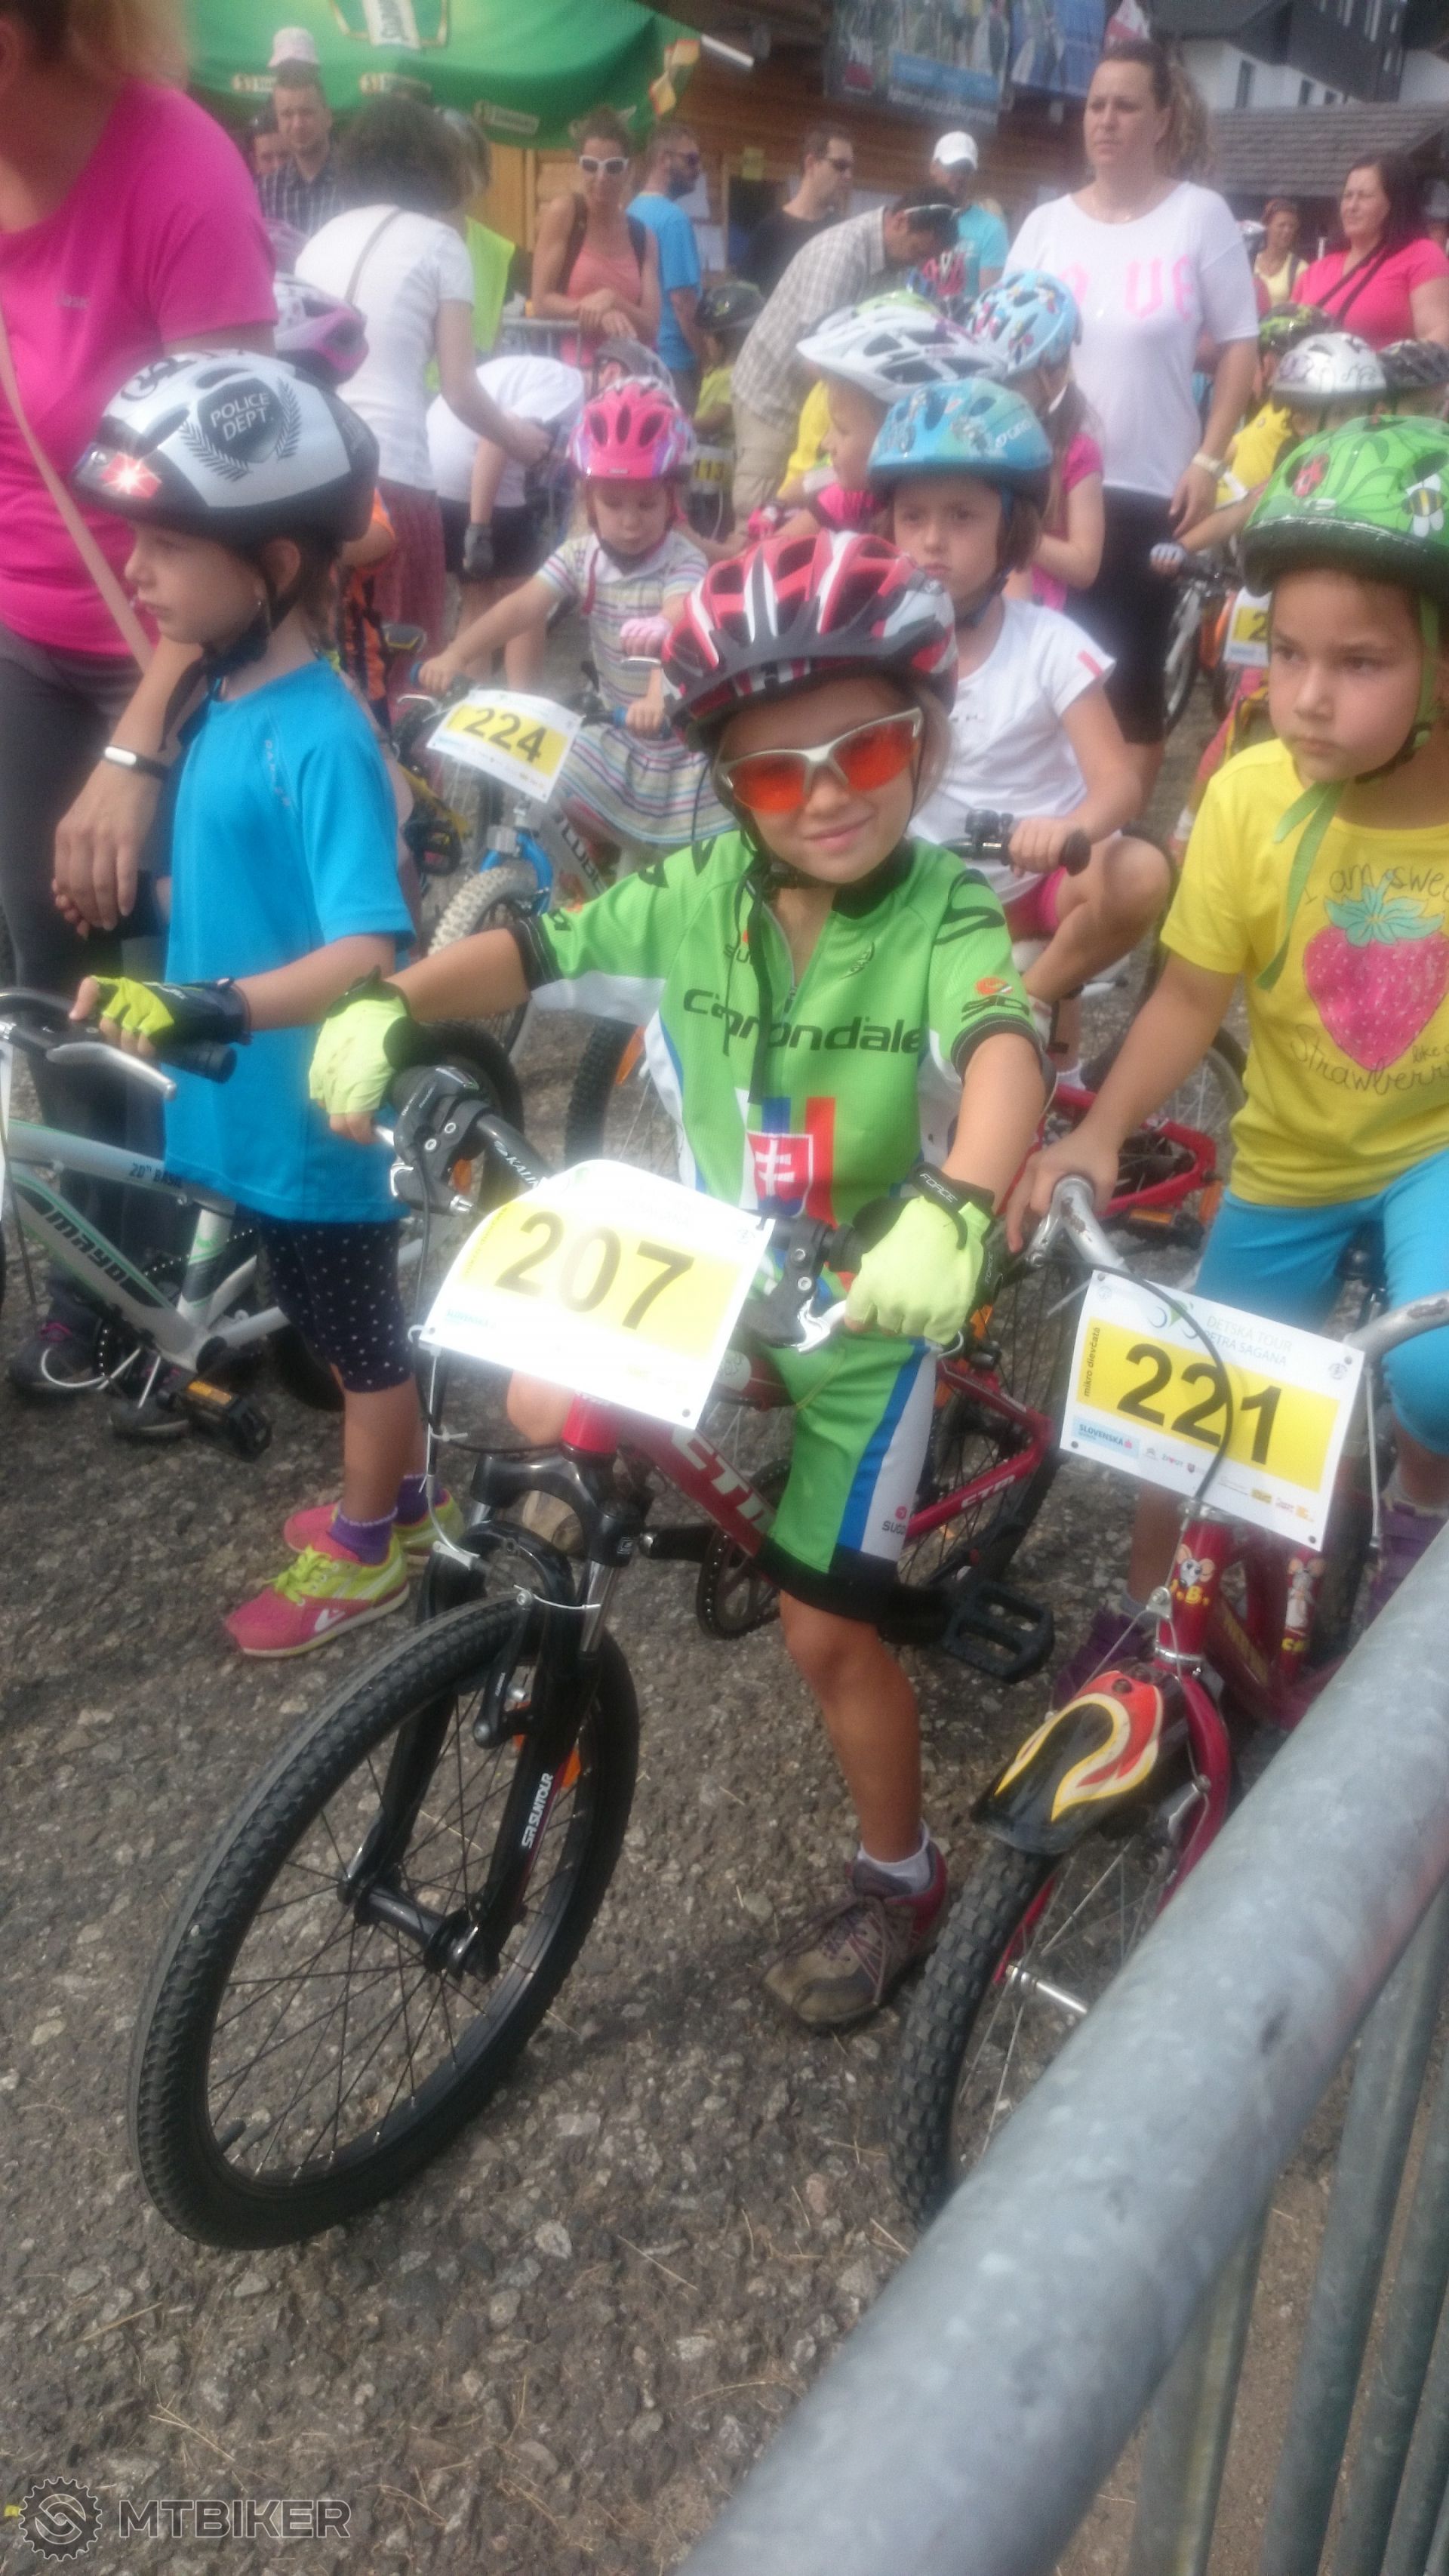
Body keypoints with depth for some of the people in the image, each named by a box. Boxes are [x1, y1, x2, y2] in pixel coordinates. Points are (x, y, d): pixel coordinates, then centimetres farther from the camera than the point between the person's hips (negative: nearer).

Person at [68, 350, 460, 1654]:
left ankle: (363, 1554, 33)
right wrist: (147, 990, 23)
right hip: (251, 1105, 8)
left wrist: (212, 1008, -45)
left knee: (362, 1339, 13)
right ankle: (397, 1499, 44)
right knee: (345, 1331, 24)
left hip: (314, 1118, -8)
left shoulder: (321, 739, -25)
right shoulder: (231, 702, 2)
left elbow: (371, 949, -33)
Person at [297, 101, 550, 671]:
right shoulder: (436, 241, 5)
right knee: (401, 661, 2)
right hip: (391, 469, -5)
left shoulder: (322, 237, 20)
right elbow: (459, 389, 2)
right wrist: (515, 438, 19)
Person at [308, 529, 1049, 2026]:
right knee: (541, 1413, -11)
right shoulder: (697, 897, -9)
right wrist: (387, 1005, -27)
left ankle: (898, 1882, 27)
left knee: (823, 1626, 0)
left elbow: (1004, 1055, -40)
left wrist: (954, 1215, -60)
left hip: (866, 1309, -4)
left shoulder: (950, 921, -22)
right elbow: (532, 953, -8)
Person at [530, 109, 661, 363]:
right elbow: (541, 302, -4)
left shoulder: (642, 236, 10)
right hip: (573, 370, -3)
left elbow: (651, 329, 4)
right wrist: (595, 310, -18)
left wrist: (612, 301, -13)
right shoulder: (564, 210, 0)